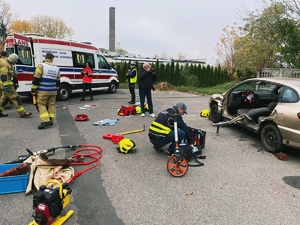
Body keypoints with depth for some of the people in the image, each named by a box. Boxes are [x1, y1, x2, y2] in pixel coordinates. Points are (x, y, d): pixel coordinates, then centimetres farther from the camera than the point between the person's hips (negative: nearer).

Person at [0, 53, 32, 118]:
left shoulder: (9, 63, 13)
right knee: (15, 98, -9)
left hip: (8, 83, 10)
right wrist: (7, 86, -28)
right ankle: (22, 113, -6)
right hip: (6, 84, -10)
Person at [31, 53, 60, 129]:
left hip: (43, 91, -5)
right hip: (53, 91, 5)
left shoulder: (41, 66, -7)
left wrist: (33, 90, -5)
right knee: (51, 105, 12)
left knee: (41, 105, -1)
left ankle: (45, 121, -12)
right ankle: (50, 120, 16)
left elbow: (36, 79, -11)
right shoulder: (56, 68, 9)